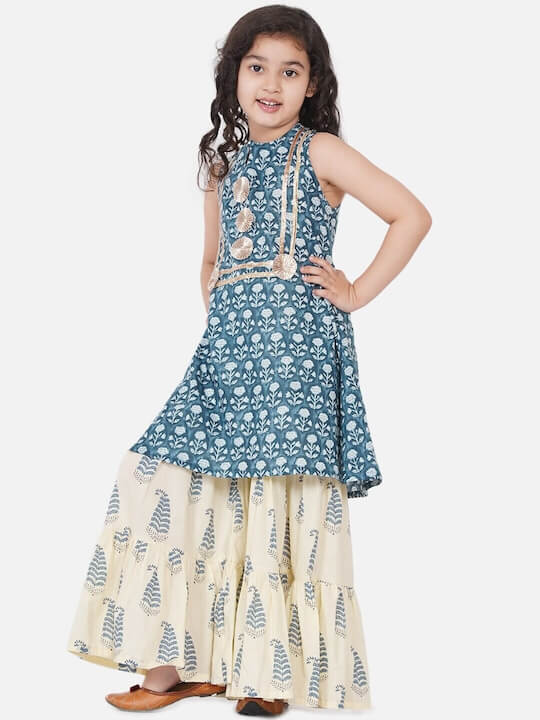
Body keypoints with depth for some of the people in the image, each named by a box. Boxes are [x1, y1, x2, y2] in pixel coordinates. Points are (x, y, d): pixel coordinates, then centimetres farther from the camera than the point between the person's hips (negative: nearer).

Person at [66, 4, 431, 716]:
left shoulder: (320, 152, 1)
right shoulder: (224, 162, 18)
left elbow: (412, 215, -5)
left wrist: (357, 292, -6)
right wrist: (219, 300, 8)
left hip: (297, 343, -6)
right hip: (229, 344, 6)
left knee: (283, 497, -8)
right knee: (164, 477, -1)